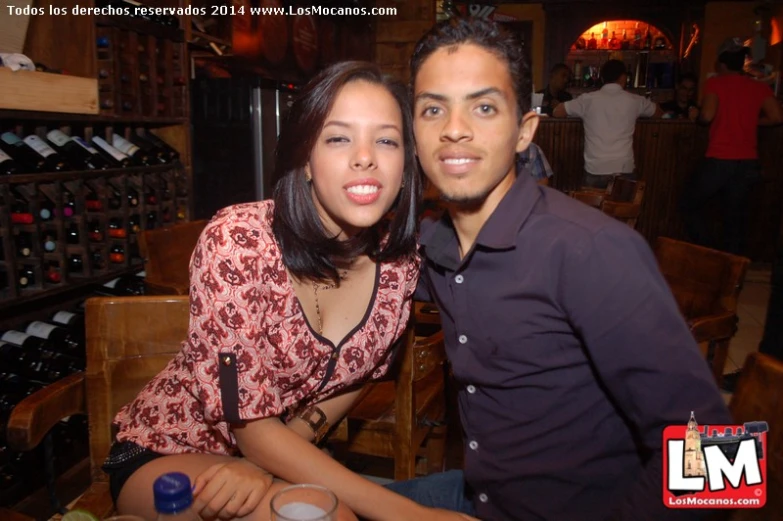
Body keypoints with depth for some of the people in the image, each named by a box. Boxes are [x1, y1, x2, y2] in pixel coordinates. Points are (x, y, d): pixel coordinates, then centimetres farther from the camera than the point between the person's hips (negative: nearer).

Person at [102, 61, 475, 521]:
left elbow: (356, 374, 1)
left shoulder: (400, 256, -12)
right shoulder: (236, 241, -25)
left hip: (275, 459, 5)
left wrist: (268, 463, -14)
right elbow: (253, 428, -21)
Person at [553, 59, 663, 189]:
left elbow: (556, 112, 12)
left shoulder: (588, 99, 1)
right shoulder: (634, 100, 5)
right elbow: (659, 114, 25)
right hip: (625, 171, 1)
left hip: (594, 171, 0)